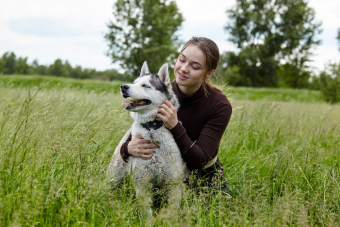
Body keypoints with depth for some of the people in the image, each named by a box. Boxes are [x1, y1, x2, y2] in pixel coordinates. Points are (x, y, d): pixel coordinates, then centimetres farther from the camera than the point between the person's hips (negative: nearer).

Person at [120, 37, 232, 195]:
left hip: (204, 177, -1)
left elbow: (199, 161, -25)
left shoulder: (219, 106, -20)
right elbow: (131, 139, -10)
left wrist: (175, 127, -39)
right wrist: (128, 148, -35)